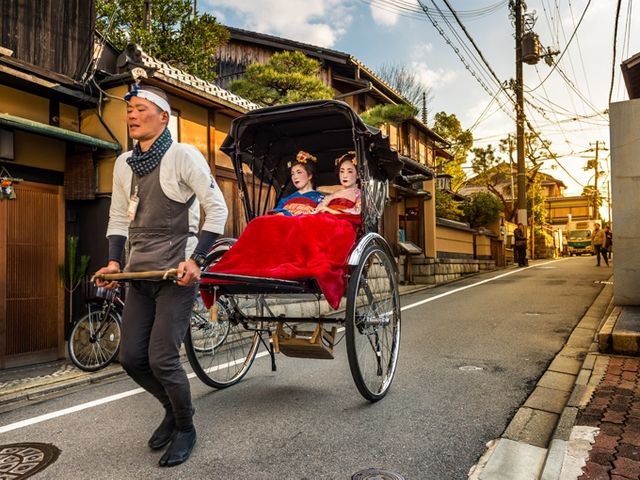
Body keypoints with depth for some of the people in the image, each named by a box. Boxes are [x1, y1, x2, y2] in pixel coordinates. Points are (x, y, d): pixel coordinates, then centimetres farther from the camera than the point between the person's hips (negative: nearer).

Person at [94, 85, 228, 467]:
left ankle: (185, 427, 19)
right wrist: (114, 262, 6)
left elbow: (217, 210, -11)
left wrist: (195, 260, -19)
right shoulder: (124, 164, 12)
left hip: (177, 274, -7)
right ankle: (174, 408, 34)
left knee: (161, 359, -8)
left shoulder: (184, 156, -8)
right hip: (140, 275, 7)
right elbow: (119, 217, 19)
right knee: (131, 357, 7)